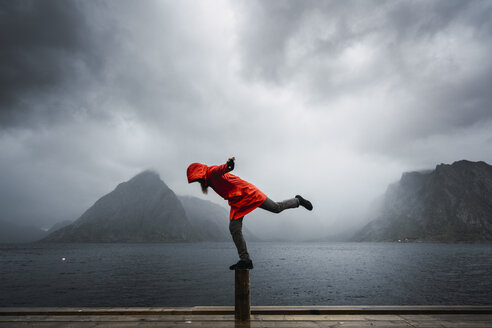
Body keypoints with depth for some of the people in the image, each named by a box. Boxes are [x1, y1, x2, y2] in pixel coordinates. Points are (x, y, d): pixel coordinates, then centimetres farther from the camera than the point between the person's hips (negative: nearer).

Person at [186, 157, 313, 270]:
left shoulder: (213, 171, -19)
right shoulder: (209, 180, 9)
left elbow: (221, 169, -45)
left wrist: (228, 165, -67)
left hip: (248, 193, -9)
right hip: (237, 202, 9)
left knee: (277, 208, 2)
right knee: (234, 229, -3)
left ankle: (298, 200, 29)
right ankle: (245, 260, 1)